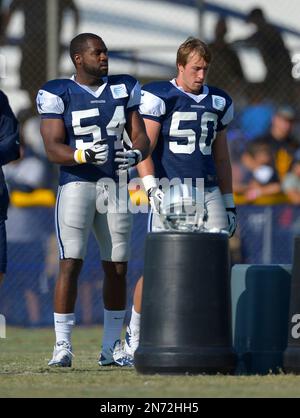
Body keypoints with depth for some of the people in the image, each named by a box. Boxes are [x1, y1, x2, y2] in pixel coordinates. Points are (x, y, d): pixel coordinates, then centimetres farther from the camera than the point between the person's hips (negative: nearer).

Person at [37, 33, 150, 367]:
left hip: (115, 186, 4)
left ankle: (111, 347, 15)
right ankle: (62, 346, -8)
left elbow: (141, 137, 6)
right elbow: (53, 149, -10)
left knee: (117, 268, 6)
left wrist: (135, 155, -17)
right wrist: (84, 155, -29)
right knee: (70, 264, -12)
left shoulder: (123, 89, 9)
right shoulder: (57, 95, -4)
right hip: (76, 185, -4)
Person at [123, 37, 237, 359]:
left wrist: (229, 203, 18)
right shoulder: (158, 97, -3)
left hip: (208, 192, 5)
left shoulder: (217, 103, 14)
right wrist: (152, 188, -19)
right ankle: (133, 335, 8)